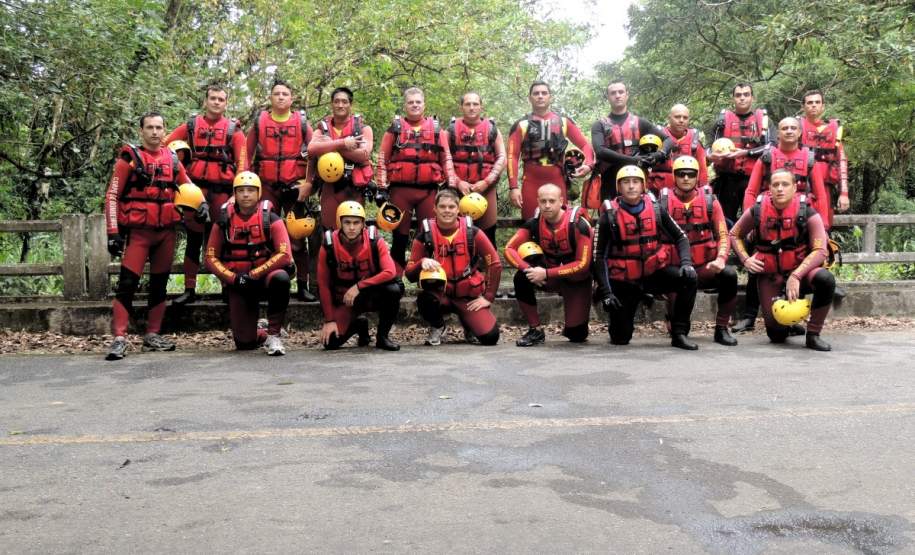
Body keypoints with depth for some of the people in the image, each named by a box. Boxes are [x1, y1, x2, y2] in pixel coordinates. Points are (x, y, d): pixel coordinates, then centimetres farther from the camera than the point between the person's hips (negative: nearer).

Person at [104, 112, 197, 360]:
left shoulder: (172, 159, 9)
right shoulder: (130, 158, -4)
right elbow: (112, 196, -5)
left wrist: (201, 202, 0)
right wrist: (113, 232, -11)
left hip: (167, 231, 5)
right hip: (138, 231, -5)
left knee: (159, 284, 10)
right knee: (127, 284, -10)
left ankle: (152, 335, 20)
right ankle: (119, 338, -8)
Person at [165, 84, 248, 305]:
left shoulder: (233, 129, 7)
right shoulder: (191, 125, 10)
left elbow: (242, 162, 1)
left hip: (222, 189, -1)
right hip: (195, 187, 1)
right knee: (194, 239, 5)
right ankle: (189, 289, 11)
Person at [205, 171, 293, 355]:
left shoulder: (270, 219, -8)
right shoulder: (224, 220, -2)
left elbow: (284, 254, -16)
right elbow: (211, 258, 0)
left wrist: (253, 275, -20)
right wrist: (234, 278, -15)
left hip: (265, 276, -1)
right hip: (237, 283, 1)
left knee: (281, 278, -38)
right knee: (244, 343, -8)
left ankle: (273, 334, -19)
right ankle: (262, 335, 33)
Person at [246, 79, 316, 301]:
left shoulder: (302, 122, 3)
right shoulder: (259, 121, 6)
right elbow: (247, 154, 6)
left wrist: (308, 182, -9)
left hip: (294, 186, -1)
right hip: (267, 187, 1)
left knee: (298, 237, 1)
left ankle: (302, 286, 6)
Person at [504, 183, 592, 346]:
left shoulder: (578, 224, -25)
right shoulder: (534, 223, -13)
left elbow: (583, 264, -24)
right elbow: (510, 249, -15)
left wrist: (546, 273, -30)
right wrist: (528, 269, -34)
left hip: (576, 281, -3)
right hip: (549, 276, 3)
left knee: (577, 335, -11)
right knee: (522, 278, -27)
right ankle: (535, 331, -11)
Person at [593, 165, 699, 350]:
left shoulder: (655, 209, -3)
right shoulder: (609, 216, -10)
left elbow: (680, 237, 4)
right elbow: (599, 256, -9)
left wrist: (686, 263, -15)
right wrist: (605, 292, -16)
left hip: (655, 272, 2)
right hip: (624, 281, -2)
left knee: (688, 279, -25)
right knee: (621, 338, -5)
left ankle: (679, 333, -11)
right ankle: (623, 311, 32)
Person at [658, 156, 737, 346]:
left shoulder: (710, 201, 2)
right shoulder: (662, 203, 0)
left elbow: (723, 236, 1)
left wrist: (720, 259, -18)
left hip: (705, 268, 1)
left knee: (729, 275, -29)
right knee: (676, 308, -25)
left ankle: (721, 329, -10)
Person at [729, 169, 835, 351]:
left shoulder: (807, 213, -13)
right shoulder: (756, 211, -7)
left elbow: (820, 251, -19)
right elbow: (734, 235, 9)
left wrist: (796, 276, -30)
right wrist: (745, 259, -7)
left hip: (800, 269, -1)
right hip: (769, 276, 1)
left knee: (826, 280, -36)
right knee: (777, 335, -6)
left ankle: (813, 335, -15)